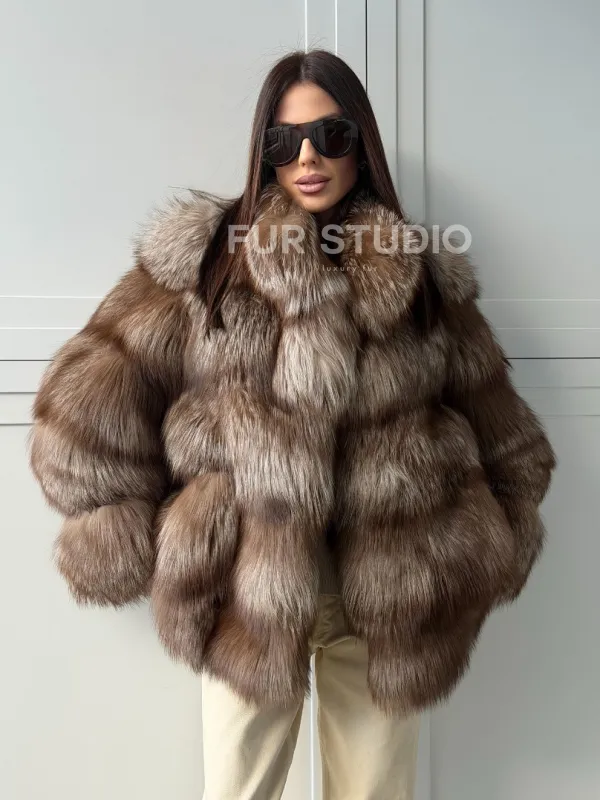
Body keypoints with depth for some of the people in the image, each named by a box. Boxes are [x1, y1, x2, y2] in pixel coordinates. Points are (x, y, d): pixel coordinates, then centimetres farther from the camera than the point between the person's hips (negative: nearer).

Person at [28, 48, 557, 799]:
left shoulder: (423, 271, 4)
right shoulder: (204, 255, -3)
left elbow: (501, 431, 11)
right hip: (249, 591, -1)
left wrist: (488, 552, 12)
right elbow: (86, 407, -5)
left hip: (387, 596, 2)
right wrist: (132, 548, -2)